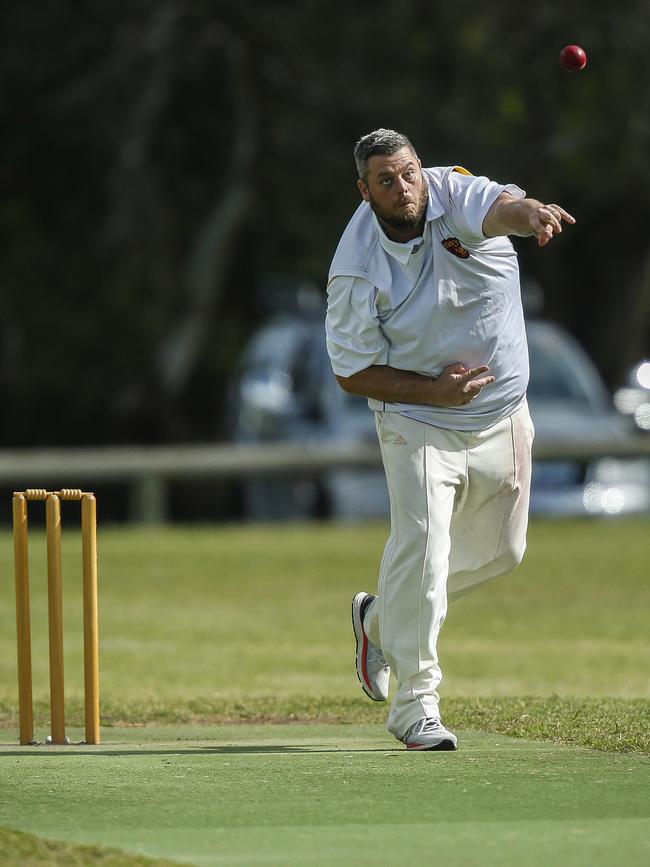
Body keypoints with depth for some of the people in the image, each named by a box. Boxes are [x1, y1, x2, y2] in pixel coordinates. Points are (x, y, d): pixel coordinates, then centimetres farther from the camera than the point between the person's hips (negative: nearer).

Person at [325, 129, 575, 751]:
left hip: (502, 419, 4)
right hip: (419, 425, -4)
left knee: (498, 552, 16)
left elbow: (501, 207, -38)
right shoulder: (356, 272, -18)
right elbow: (352, 372, -10)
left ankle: (381, 618, 39)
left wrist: (531, 213, -62)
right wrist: (433, 391, -23)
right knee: (421, 547, -19)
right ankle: (414, 704, -10)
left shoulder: (453, 194, -14)